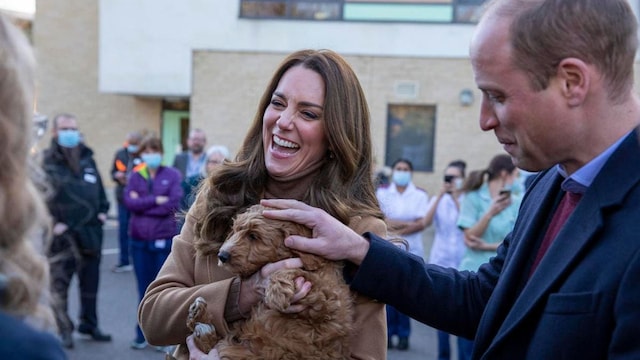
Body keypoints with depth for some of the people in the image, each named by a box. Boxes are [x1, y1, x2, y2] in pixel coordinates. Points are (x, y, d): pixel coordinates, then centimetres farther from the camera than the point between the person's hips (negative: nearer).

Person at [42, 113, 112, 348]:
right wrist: (52, 223, -18)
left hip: (91, 230, 6)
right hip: (63, 233, -5)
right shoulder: (48, 161, -7)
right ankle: (64, 330, 12)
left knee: (90, 282, 14)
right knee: (59, 284, 0)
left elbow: (99, 187, 20)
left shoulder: (87, 158, 12)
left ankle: (89, 324, 27)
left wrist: (103, 210, 8)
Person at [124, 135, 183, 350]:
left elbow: (174, 203, -14)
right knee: (144, 290, 11)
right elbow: (129, 202, -8)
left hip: (164, 240, -2)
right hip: (139, 240, 2)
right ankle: (142, 334, 22)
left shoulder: (172, 175, -1)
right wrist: (156, 200, -13)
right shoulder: (135, 176, 7)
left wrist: (142, 204, -9)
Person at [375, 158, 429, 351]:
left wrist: (396, 230, -9)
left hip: (411, 251, -1)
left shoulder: (420, 195, 5)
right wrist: (408, 224, -8)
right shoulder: (382, 192, 8)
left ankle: (404, 334, 7)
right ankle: (388, 332, 7)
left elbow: (422, 223, -4)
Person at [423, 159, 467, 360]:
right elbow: (426, 223, -7)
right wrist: (440, 195, -12)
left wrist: (456, 198, -17)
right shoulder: (438, 200, 8)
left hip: (463, 263, -3)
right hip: (440, 261, 3)